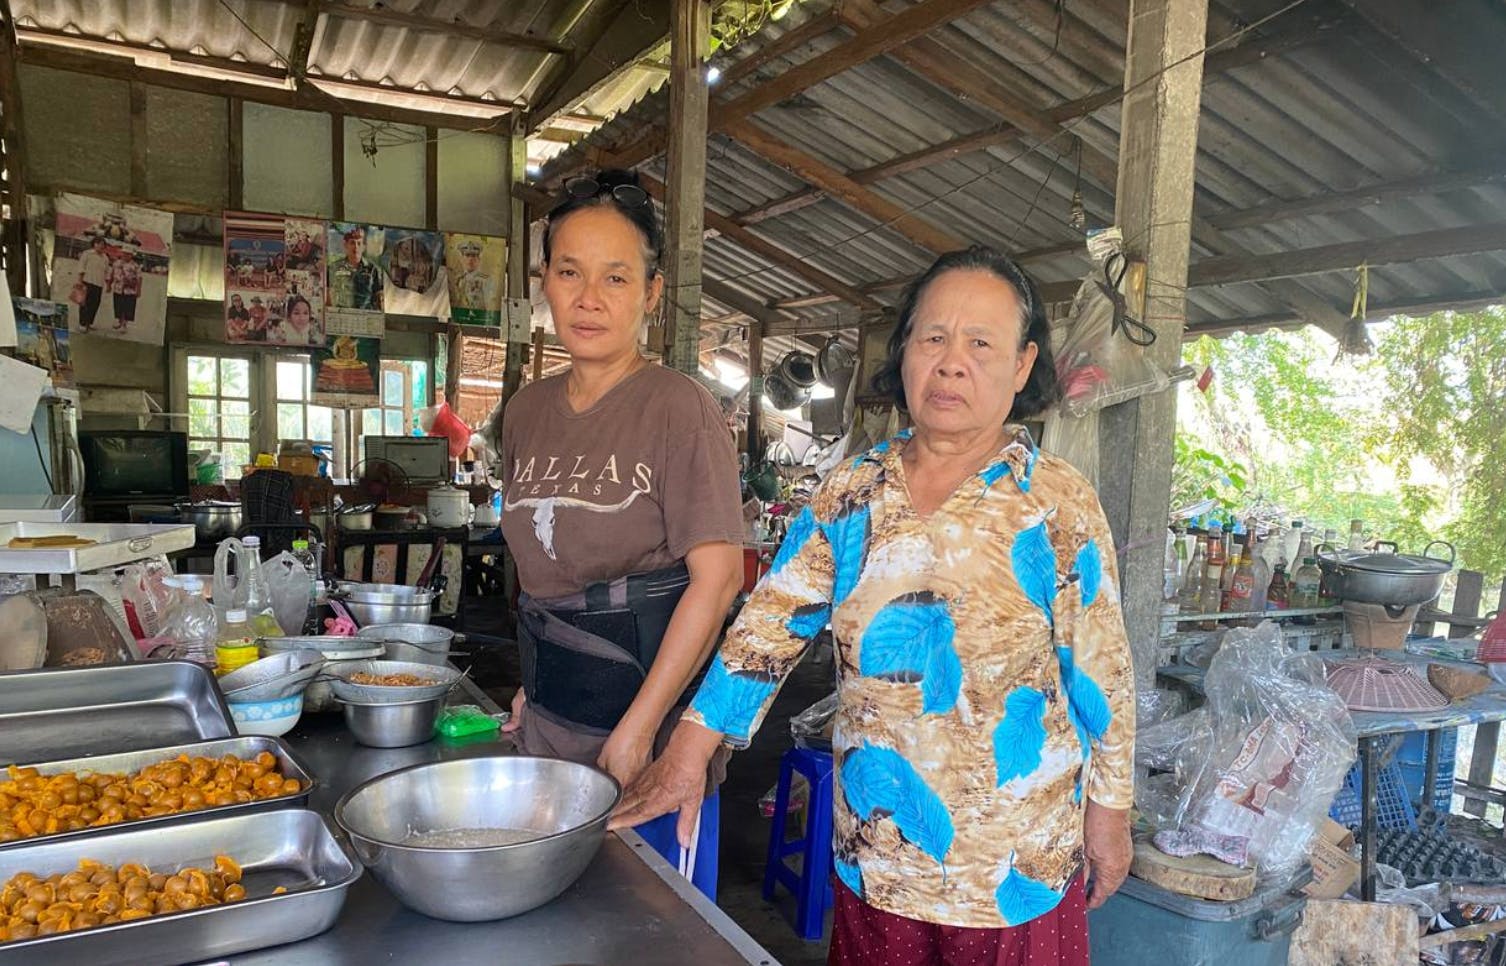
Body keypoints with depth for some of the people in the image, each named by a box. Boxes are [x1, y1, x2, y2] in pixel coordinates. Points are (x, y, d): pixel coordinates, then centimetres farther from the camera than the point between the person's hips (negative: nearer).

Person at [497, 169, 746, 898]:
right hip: (548, 716, 6)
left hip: (650, 702, -6)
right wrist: (533, 680, 11)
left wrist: (639, 726, -18)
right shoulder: (528, 410, 6)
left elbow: (717, 576, -18)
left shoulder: (678, 406, -14)